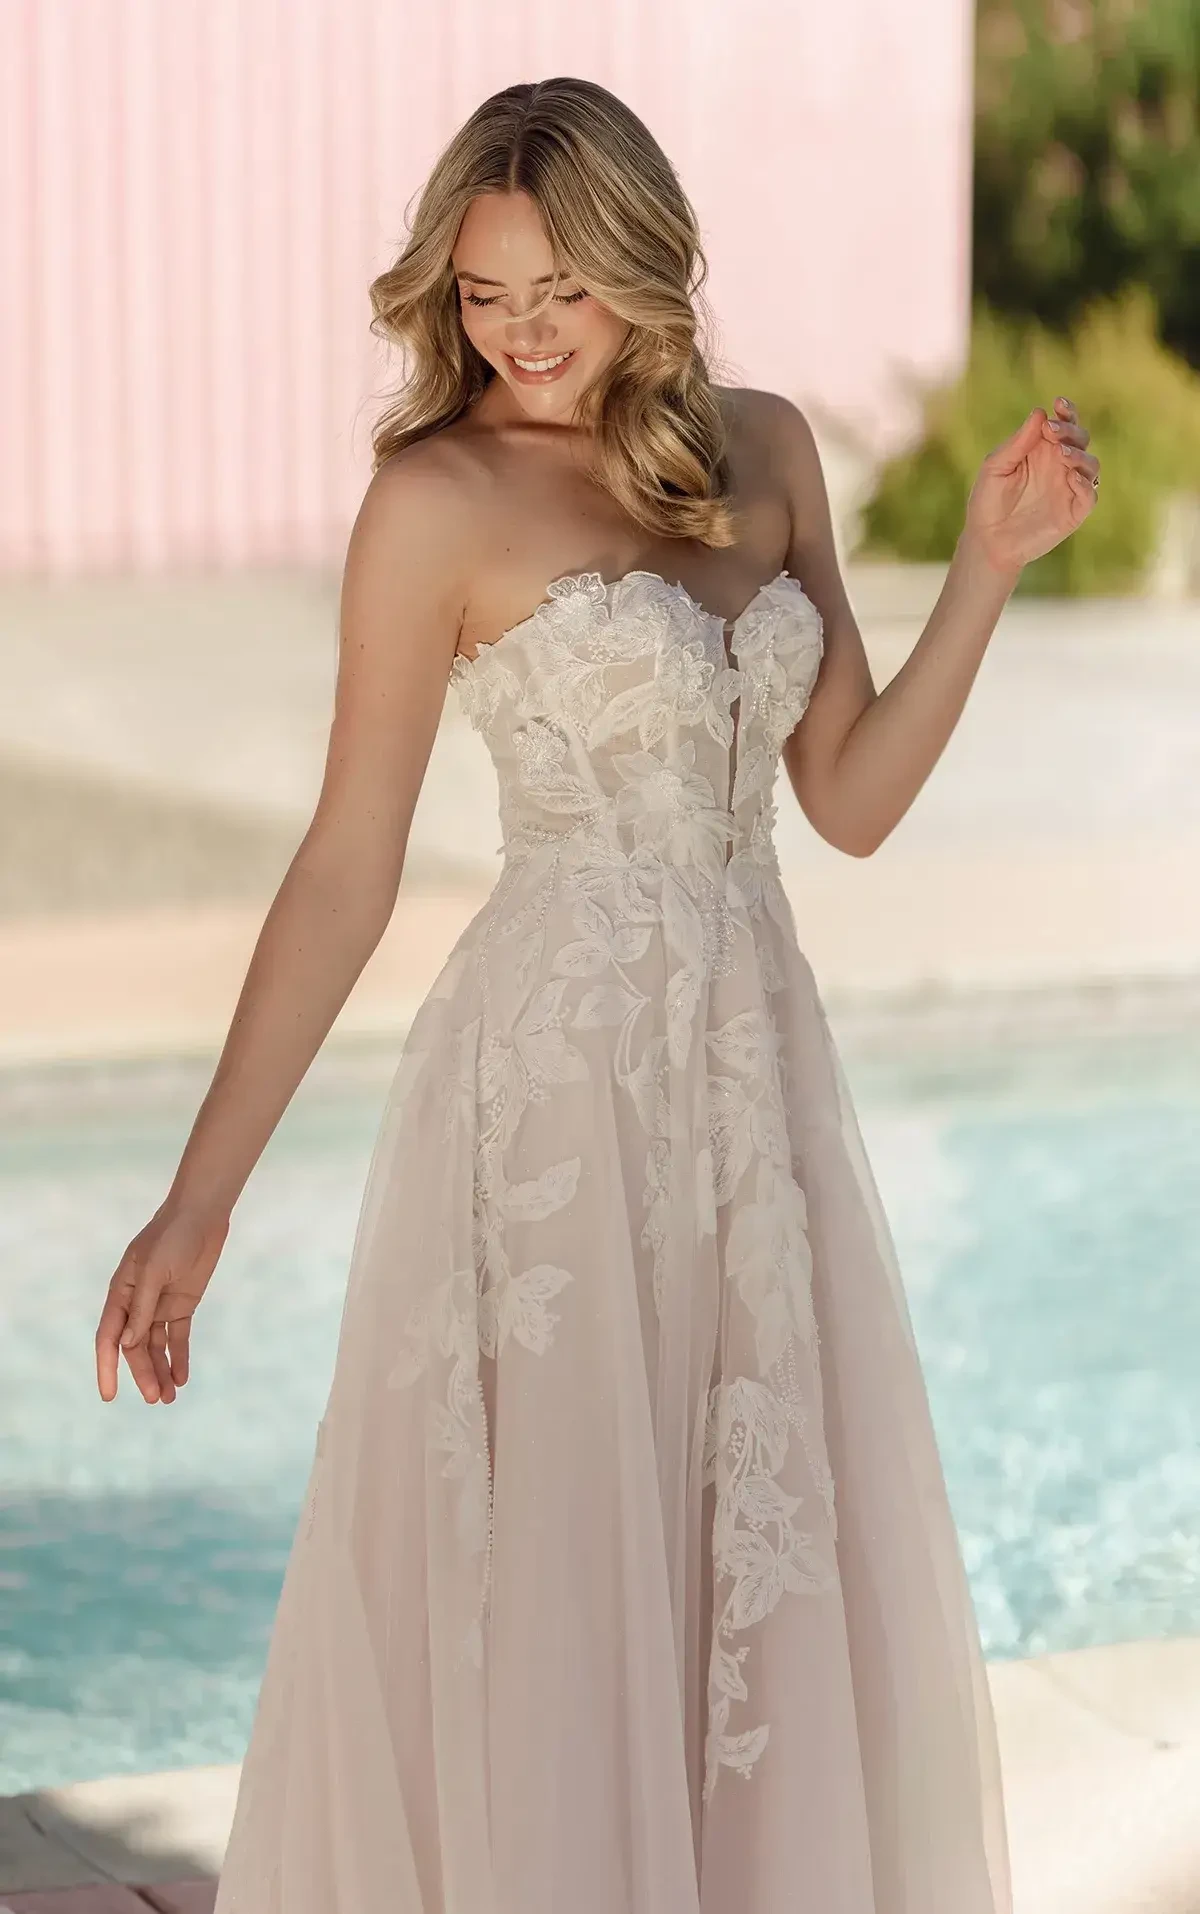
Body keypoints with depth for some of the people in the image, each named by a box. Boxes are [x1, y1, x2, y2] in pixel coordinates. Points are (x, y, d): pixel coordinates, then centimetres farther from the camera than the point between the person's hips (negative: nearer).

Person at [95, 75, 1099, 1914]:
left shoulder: (764, 450, 8)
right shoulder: (439, 499, -8)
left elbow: (851, 796, 10)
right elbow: (348, 867, -7)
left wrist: (989, 567, 0)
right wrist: (197, 1204, -11)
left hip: (757, 1071, 6)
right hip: (556, 1087, -5)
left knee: (793, 1590, 12)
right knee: (539, 1582, 0)